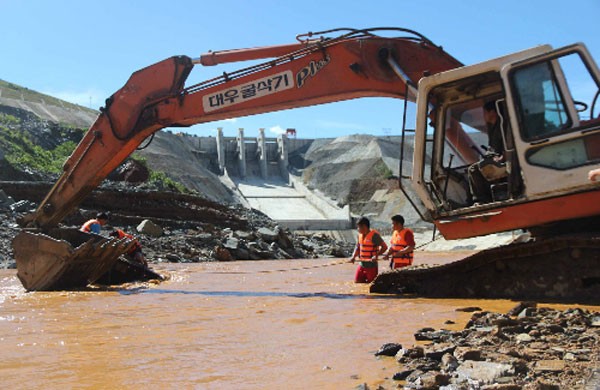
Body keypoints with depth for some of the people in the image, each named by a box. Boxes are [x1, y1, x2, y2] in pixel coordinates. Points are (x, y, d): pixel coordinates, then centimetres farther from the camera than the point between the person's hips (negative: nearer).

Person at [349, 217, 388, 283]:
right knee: (357, 282, 6)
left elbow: (384, 247, -17)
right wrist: (354, 256, 1)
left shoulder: (374, 235, -14)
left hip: (372, 266, -7)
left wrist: (376, 255, -29)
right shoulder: (360, 235, 9)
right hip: (362, 265, 7)